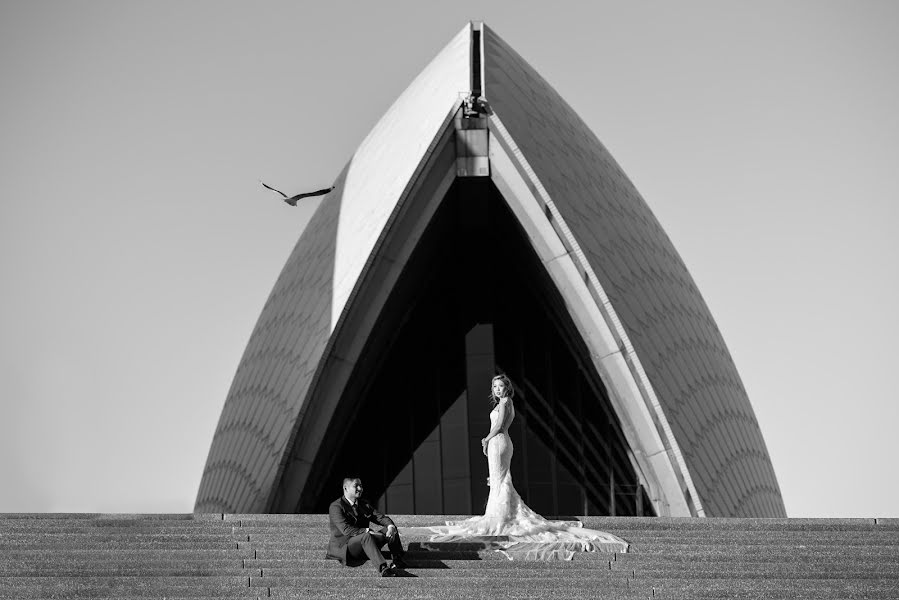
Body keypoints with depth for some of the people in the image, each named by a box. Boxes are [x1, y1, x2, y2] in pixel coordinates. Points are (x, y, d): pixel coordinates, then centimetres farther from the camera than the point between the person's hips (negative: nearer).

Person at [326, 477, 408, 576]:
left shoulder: (364, 504, 16)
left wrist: (390, 526, -16)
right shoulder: (335, 507, -7)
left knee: (391, 530, -6)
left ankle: (398, 560, -23)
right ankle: (383, 569, -55)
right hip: (343, 547, -8)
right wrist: (367, 531, -28)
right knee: (366, 537, -38)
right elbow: (346, 530, -20)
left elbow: (380, 518, 7)